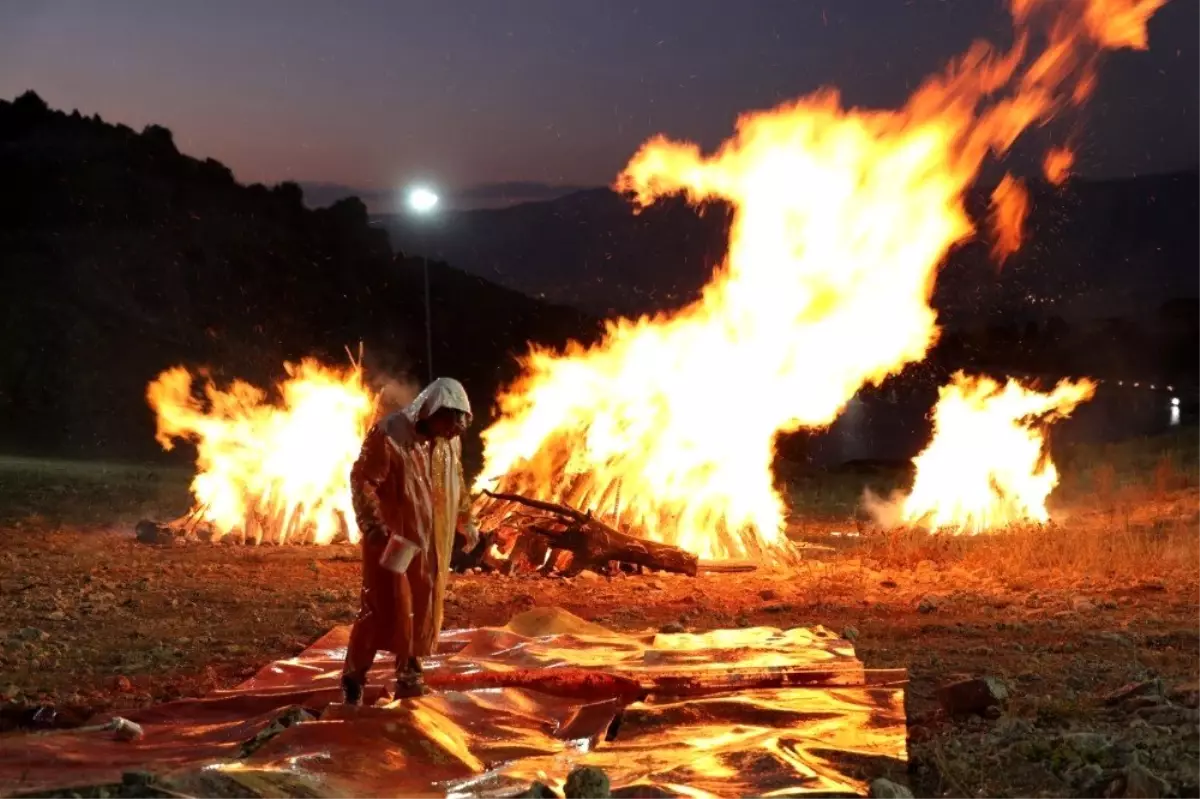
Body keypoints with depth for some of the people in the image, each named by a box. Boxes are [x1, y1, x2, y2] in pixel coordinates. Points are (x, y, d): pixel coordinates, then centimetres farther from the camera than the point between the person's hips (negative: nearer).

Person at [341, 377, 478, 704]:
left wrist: (465, 520, 20)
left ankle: (409, 675, 21)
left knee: (424, 607, 8)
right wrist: (374, 526, -25)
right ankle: (354, 676, 9)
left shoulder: (450, 442, 3)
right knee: (385, 605, -6)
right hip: (391, 539, -6)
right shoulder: (389, 435, -19)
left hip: (431, 542, 6)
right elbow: (361, 480, -18)